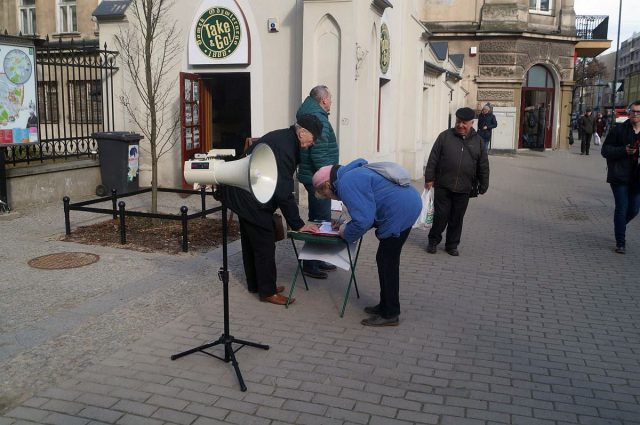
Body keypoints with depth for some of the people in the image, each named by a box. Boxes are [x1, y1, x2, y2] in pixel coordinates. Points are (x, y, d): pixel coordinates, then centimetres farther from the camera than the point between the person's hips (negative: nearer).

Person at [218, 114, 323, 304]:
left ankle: (255, 284, 34)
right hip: (250, 198, -11)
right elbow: (284, 191, -24)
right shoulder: (285, 147, -24)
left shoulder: (281, 138, 7)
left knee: (250, 240, 19)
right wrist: (298, 224, -18)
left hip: (242, 194, 11)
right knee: (265, 244, -1)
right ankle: (267, 291, 11)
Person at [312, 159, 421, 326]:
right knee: (388, 260, 18)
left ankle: (389, 314, 9)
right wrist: (346, 225, 13)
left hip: (399, 212, -11)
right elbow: (366, 212, 23)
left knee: (387, 262, 0)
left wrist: (346, 233, -3)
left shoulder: (346, 183, -15)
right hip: (408, 204, 11)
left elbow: (363, 220, -21)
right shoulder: (352, 173, 19)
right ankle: (386, 305, 28)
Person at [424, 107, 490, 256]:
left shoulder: (478, 141, 7)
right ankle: (433, 241, 18)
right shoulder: (445, 136, 1)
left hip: (463, 189, 2)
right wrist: (429, 178, -3)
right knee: (441, 215, 1)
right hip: (443, 187, -2)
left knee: (457, 218, 9)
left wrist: (483, 185, 9)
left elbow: (483, 166, 11)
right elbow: (433, 159, 0)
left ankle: (452, 245, 23)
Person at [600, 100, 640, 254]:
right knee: (622, 208, -5)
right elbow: (605, 150, -4)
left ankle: (619, 226, 40)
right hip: (620, 177, -4)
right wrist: (624, 150, -18)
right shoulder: (618, 130, -3)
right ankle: (620, 242, 5)